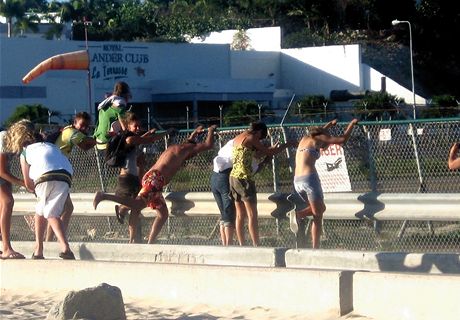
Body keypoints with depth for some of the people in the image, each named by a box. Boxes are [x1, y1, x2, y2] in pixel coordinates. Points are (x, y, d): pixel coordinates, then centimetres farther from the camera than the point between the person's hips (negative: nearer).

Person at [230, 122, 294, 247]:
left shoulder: (237, 138, 16)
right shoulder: (251, 138, -9)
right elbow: (270, 153, -4)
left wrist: (272, 148, 28)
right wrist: (287, 144, 7)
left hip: (233, 176, 9)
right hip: (244, 177, -8)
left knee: (240, 215, 11)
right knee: (252, 215, -6)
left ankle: (241, 246, 11)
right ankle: (256, 246, -8)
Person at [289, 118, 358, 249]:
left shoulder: (305, 139, 23)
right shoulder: (318, 139, 4)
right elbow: (343, 139, 0)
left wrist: (329, 124, 59)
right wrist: (352, 124, 14)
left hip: (297, 181, 7)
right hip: (310, 178, -7)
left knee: (321, 208, 21)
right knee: (318, 215, 1)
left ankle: (297, 214, -5)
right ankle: (315, 248, -12)